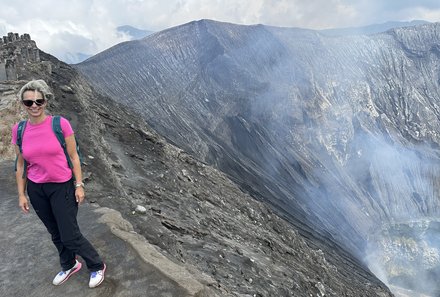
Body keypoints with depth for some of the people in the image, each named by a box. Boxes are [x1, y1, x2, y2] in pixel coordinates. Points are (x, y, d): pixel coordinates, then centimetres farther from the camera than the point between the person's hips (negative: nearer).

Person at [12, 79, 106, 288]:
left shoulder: (60, 124, -13)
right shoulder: (18, 130, -3)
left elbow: (74, 156, -8)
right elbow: (20, 164, 5)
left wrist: (79, 185, -9)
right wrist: (21, 194, 6)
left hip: (63, 186, -4)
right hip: (36, 190, 4)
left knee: (69, 236, -1)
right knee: (55, 233, 19)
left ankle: (97, 266, 23)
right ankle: (69, 266, 44)